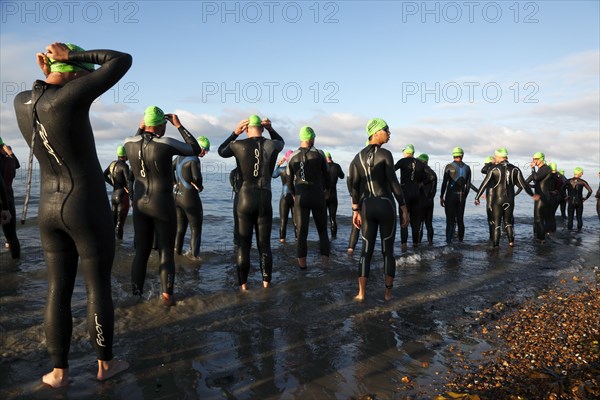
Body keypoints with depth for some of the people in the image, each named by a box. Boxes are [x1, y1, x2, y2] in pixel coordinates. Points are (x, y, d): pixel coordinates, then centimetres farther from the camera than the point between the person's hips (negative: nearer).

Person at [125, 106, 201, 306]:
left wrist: (140, 128, 17)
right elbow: (195, 149, -2)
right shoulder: (167, 144, -17)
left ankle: (136, 295, 18)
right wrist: (179, 126, 1)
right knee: (166, 252, 7)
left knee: (141, 251, 14)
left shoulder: (130, 142, -2)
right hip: (163, 204, -4)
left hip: (140, 203, 5)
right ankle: (167, 295, 9)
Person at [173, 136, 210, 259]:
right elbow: (197, 177, -32)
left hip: (177, 196, 8)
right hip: (190, 198, -8)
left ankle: (176, 253, 23)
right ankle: (194, 256, 6)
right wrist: (199, 186, -12)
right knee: (196, 229, 6)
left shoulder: (180, 157, 8)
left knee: (180, 228, 18)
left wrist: (176, 184, 14)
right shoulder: (194, 159, -19)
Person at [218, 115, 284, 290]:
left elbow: (221, 151, 19)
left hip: (245, 200, -1)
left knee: (243, 245, 6)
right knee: (264, 244, 8)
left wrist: (235, 133, 17)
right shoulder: (272, 145, 1)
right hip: (265, 200, 1)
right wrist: (271, 129, 13)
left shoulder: (239, 145, -3)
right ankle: (266, 284, 12)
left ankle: (243, 286, 8)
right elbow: (281, 142, 27)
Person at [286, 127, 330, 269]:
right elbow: (326, 176, 5)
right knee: (323, 230, 13)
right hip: (318, 197, -1)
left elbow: (289, 182, 9)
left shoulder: (292, 157, 3)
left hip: (301, 198, 1)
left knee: (302, 232, 7)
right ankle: (325, 262, 5)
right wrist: (326, 190, 25)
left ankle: (302, 264, 7)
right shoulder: (319, 154, -3)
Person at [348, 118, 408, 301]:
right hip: (386, 205, -4)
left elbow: (354, 187, 5)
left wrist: (355, 211, 10)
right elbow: (394, 183, -14)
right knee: (388, 250, 10)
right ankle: (388, 292, 16)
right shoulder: (385, 154, -10)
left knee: (366, 250, 11)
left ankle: (361, 293, 8)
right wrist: (405, 210, -9)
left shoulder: (358, 157, 7)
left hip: (367, 207, 4)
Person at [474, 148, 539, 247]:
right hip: (510, 200, 3)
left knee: (496, 222, 5)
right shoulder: (515, 169, 3)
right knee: (508, 221, 18)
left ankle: (496, 244, 4)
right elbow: (523, 184, 6)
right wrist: (532, 194, 19)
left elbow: (484, 184, -12)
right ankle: (511, 241, 15)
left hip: (496, 199, -3)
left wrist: (477, 197, -8)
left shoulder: (493, 169, -8)